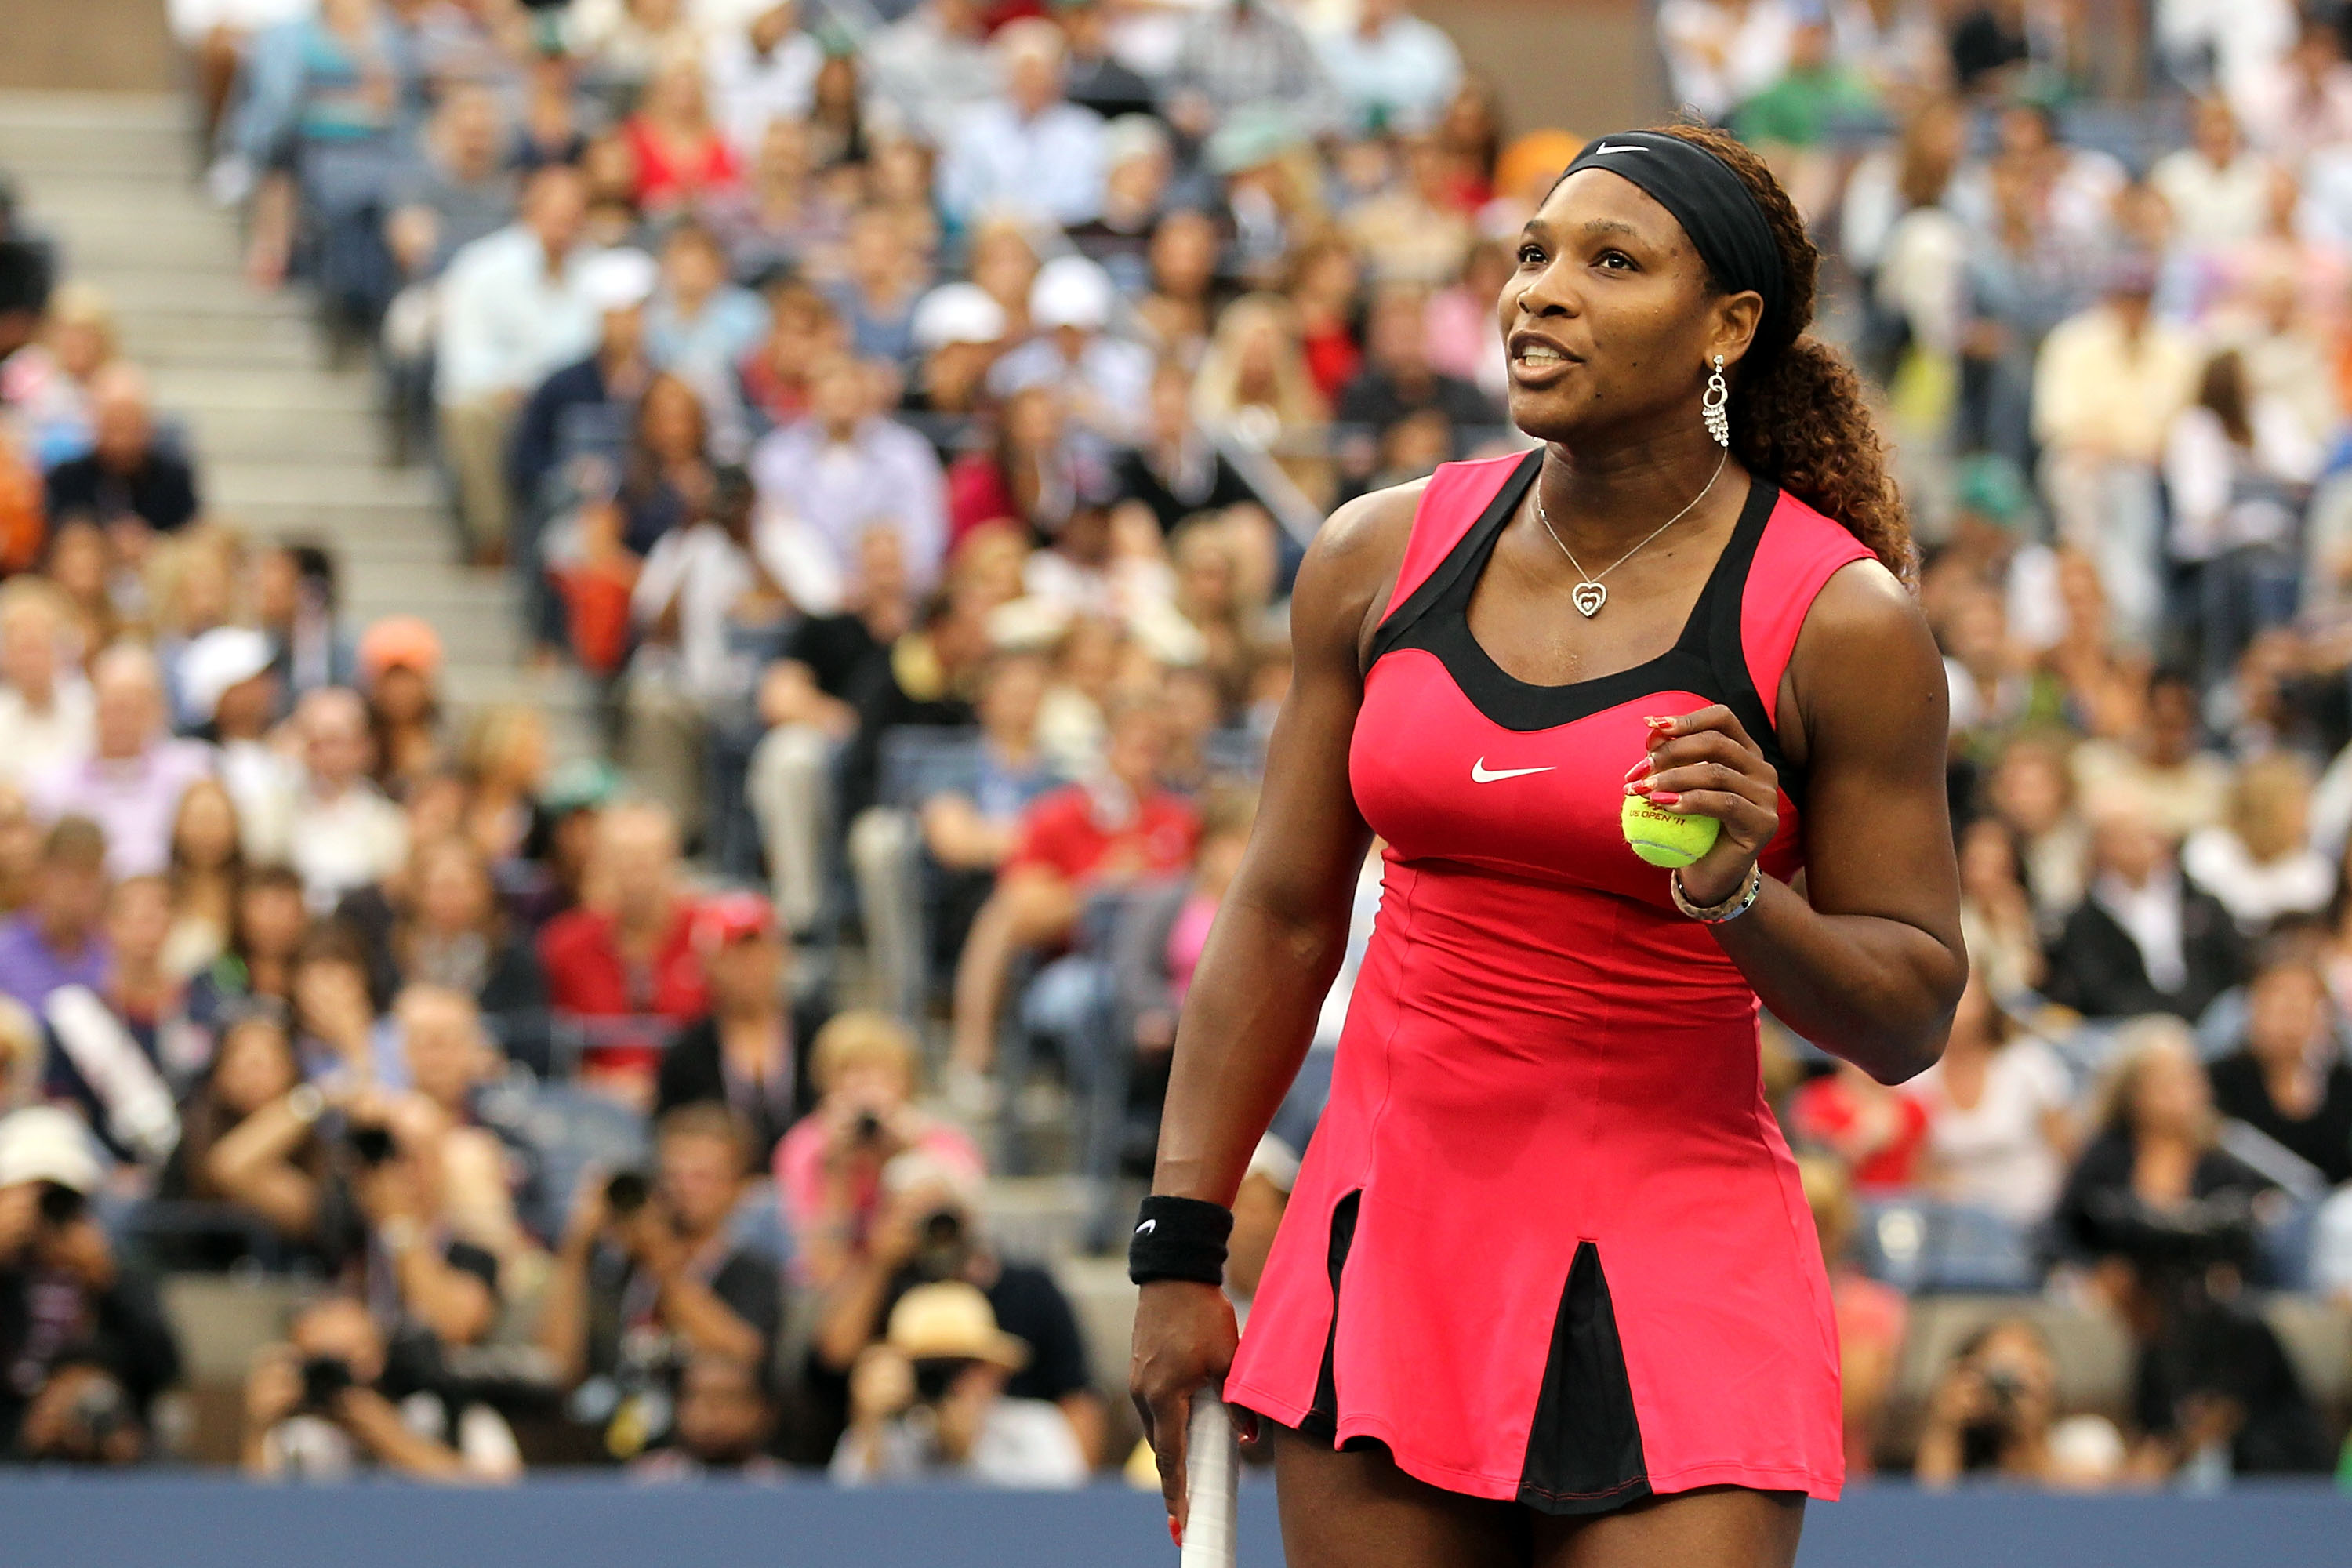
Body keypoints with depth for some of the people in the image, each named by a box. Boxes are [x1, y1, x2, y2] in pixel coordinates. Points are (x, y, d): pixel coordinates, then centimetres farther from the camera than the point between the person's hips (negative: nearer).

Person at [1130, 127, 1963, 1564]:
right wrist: (1181, 1247, 8)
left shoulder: (1842, 622, -7)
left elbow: (1912, 1019, -3)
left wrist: (1743, 903, -23)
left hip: (1671, 1274, -4)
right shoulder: (1381, 555, 4)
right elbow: (1283, 917, 11)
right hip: (1388, 1235, 4)